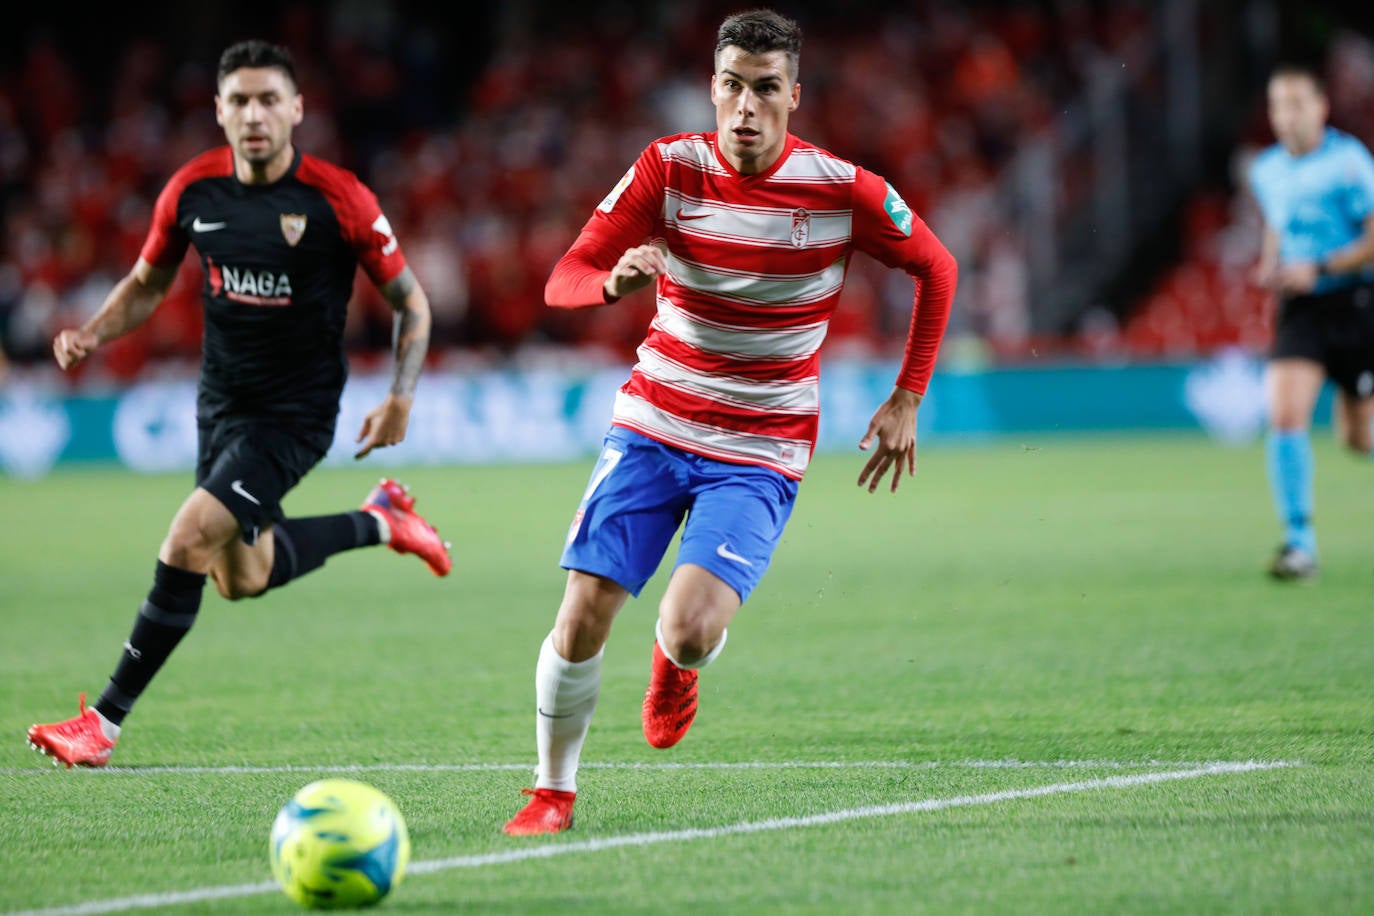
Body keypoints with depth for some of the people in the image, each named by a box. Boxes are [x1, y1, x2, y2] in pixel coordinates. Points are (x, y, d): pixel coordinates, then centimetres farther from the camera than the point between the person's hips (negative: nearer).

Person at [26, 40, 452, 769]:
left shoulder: (338, 200, -18)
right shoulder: (193, 189, -6)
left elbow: (410, 302, -6)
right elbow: (147, 284, 10)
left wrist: (400, 397, -17)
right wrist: (92, 335, -9)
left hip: (295, 413, -6)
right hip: (221, 401, 6)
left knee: (188, 543, -20)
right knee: (242, 578, 17)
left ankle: (105, 721, -11)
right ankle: (377, 523, 42)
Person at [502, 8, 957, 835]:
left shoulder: (843, 191, -11)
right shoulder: (669, 170, -8)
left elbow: (937, 269, 6)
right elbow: (563, 281, -11)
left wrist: (907, 401, 4)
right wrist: (616, 280, -34)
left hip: (759, 454, -2)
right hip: (653, 425, 2)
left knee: (689, 633, -21)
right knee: (582, 617, -11)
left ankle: (678, 664, 19)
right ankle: (554, 790, 13)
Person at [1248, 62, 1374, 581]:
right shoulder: (1266, 170, 8)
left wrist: (1318, 269, -18)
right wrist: (1270, 268, 8)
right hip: (1298, 310, 4)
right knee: (1285, 417, -16)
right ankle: (1299, 543, -15)